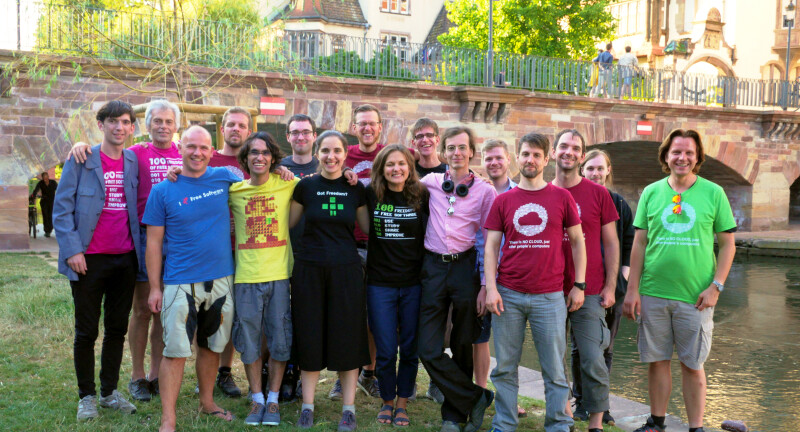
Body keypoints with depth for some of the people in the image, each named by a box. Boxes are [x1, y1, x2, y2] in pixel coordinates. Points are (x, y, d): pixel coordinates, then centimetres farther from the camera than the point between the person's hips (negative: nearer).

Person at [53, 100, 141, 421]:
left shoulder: (134, 161, 8)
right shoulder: (81, 160, -3)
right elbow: (62, 208, -4)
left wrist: (142, 250, 0)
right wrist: (72, 250, -13)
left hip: (125, 259, 4)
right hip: (90, 260, -3)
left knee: (117, 330, 11)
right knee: (86, 331, 4)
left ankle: (110, 392, 23)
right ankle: (87, 397, 18)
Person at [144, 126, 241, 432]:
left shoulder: (225, 178, 3)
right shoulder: (163, 191, -4)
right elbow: (154, 242, -2)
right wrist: (154, 288, -5)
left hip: (221, 280, 3)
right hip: (181, 284, -3)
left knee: (212, 346, 16)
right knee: (175, 351, -4)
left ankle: (207, 403, 32)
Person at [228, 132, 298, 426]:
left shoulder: (288, 184, 1)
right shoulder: (233, 190, 4)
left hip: (280, 273, -1)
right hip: (246, 276, 1)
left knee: (280, 341, 6)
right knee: (250, 341, 8)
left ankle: (273, 400, 22)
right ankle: (257, 399, 25)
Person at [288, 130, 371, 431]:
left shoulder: (355, 189, 3)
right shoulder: (305, 186, 1)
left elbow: (368, 228, 11)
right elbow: (288, 223, 8)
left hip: (346, 270, 0)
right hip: (310, 270, 0)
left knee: (347, 338, 3)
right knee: (310, 337, 5)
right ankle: (307, 406, 18)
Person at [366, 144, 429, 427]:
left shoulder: (422, 196, -3)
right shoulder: (371, 195, -2)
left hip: (414, 283, 0)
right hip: (380, 284, 0)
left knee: (409, 348, 9)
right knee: (385, 350, 4)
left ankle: (402, 404, 27)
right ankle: (387, 401, 26)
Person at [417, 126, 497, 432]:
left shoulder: (485, 191, 2)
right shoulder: (430, 183, 8)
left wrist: (486, 285, -6)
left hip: (466, 267, -2)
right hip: (434, 267, 2)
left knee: (462, 348, 7)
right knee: (429, 350, -4)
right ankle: (476, 398, 12)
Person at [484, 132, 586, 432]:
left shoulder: (561, 197, 3)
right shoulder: (503, 201, 6)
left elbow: (577, 242, 7)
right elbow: (491, 246, 5)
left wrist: (579, 285, 1)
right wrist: (491, 288, -4)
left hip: (550, 297, -1)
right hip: (508, 296, 1)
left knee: (554, 371, 4)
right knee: (505, 368, 9)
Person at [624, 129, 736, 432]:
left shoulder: (713, 193, 0)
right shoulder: (651, 193, 5)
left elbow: (728, 244, 3)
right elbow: (639, 243, 6)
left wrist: (716, 286, -7)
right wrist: (632, 289, 1)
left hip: (695, 296, -2)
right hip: (653, 294, 2)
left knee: (692, 364, 6)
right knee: (656, 361, 11)